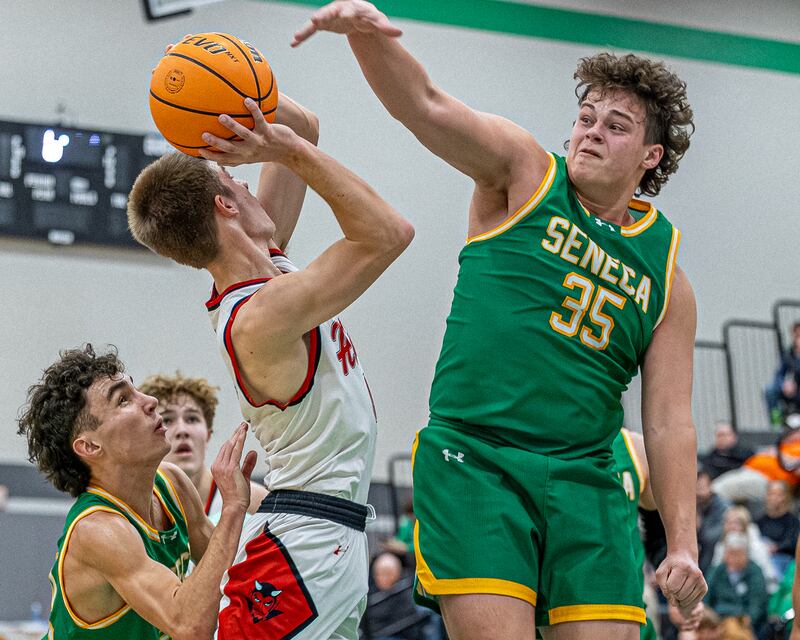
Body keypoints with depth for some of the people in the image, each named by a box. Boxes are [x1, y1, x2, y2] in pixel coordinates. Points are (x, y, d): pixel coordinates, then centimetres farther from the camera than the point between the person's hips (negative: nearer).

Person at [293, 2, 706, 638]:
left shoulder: (665, 266, 12)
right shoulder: (525, 174, 7)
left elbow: (669, 423, 10)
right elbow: (425, 105, -9)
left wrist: (683, 544, 1)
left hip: (584, 481, 3)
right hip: (472, 458, -3)